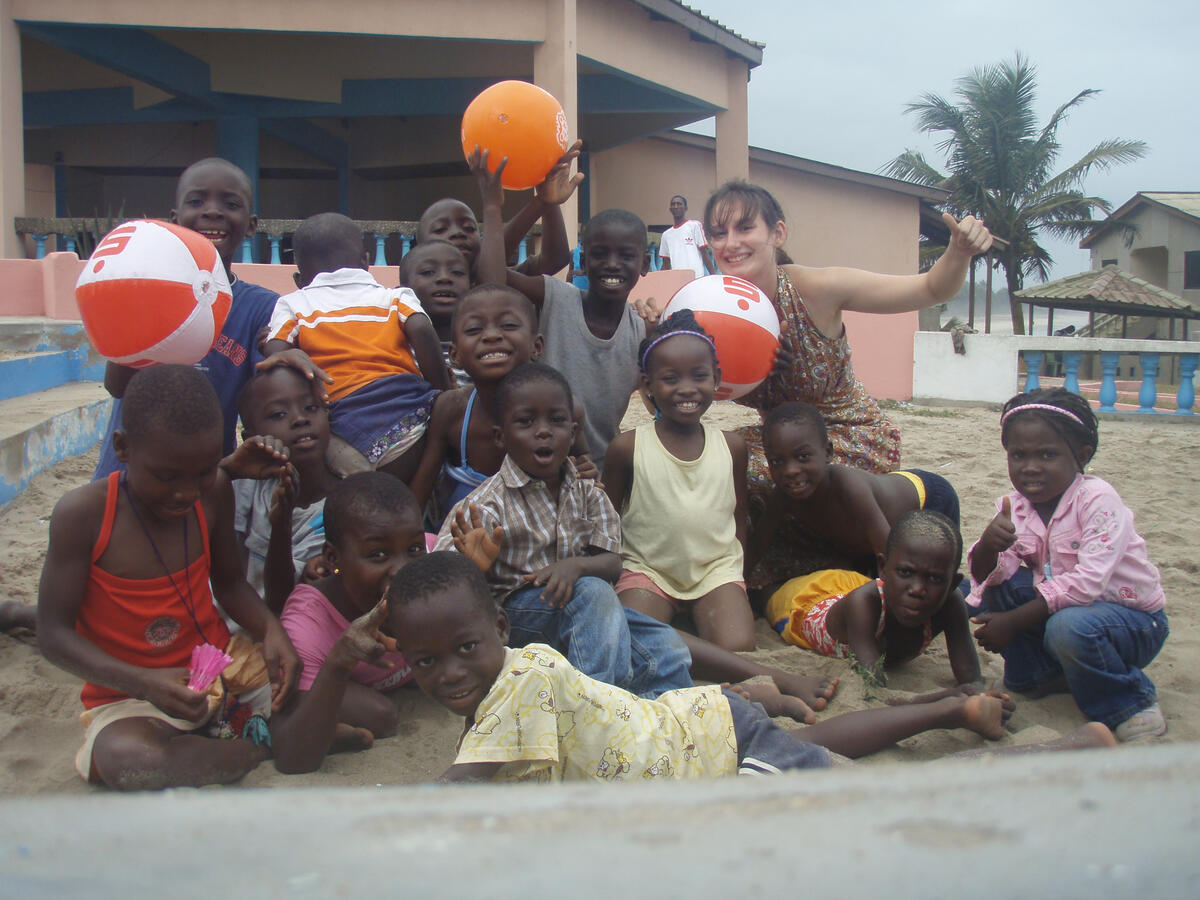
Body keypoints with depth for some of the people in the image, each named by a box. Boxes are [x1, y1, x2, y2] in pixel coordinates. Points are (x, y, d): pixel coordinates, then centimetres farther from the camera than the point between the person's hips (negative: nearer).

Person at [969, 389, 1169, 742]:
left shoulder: (1099, 500, -23)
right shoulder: (1014, 507, -5)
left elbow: (1088, 582, -32)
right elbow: (986, 576, -13)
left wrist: (1013, 622, -29)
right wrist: (988, 546, -36)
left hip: (1135, 620, -6)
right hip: (1059, 605, 6)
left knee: (1069, 627, -36)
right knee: (992, 589, -14)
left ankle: (1133, 705, -9)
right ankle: (1045, 671, 5)